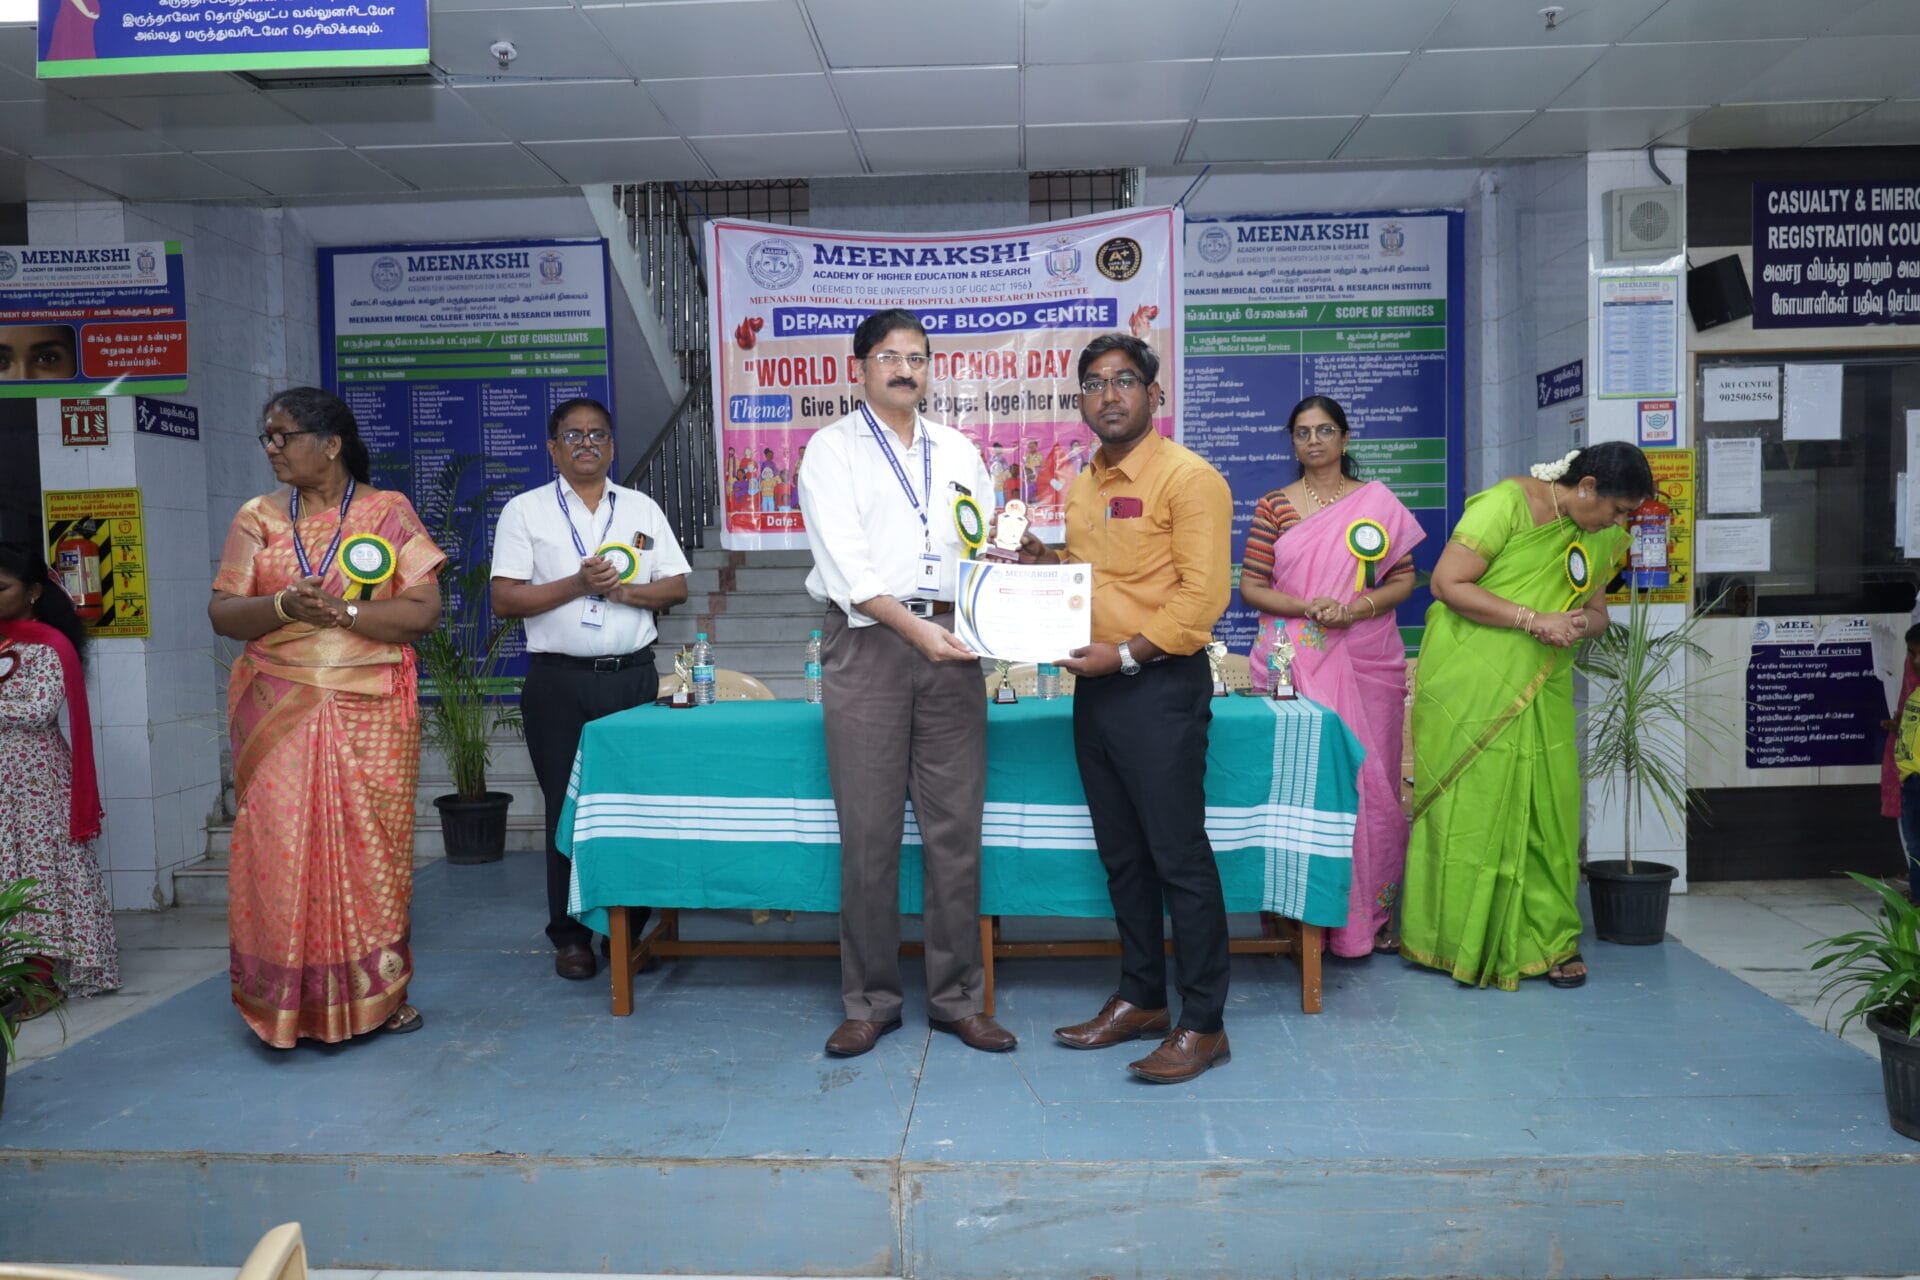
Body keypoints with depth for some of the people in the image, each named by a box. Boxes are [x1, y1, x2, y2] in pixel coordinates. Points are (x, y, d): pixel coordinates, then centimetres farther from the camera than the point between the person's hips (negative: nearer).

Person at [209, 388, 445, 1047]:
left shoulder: (388, 512, 2)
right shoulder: (257, 518, 10)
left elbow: (424, 611, -4)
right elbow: (222, 612, 4)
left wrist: (344, 611, -16)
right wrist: (283, 607, -15)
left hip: (371, 710, -2)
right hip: (278, 711, 2)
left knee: (370, 846, 2)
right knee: (282, 845, -2)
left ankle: (374, 991, 15)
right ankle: (290, 999, 10)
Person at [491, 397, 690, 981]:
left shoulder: (642, 508, 12)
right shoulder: (524, 511, 4)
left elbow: (677, 586, 8)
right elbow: (505, 599, -3)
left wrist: (627, 590, -10)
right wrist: (577, 584, -14)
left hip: (633, 676, 2)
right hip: (559, 681, -2)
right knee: (567, 807, 3)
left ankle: (631, 929, 16)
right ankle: (570, 936, 14)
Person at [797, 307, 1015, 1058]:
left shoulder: (957, 451, 17)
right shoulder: (833, 450, 3)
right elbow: (845, 566, -9)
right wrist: (917, 630, -21)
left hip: (951, 644, 4)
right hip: (868, 643, -3)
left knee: (955, 828, 4)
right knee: (869, 833, 0)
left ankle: (957, 998, 16)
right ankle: (870, 1001, 14)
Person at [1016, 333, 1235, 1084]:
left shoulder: (1187, 478, -9)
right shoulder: (1084, 486, 15)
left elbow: (1203, 596, -16)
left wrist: (1125, 653, -20)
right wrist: (1040, 564, 7)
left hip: (1159, 686, -8)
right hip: (1097, 686, 8)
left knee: (1179, 857, -2)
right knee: (1122, 854, 15)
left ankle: (1202, 1025, 9)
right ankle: (1141, 1000, 28)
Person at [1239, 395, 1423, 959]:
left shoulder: (1379, 502, 8)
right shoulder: (1274, 506, 6)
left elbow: (1404, 579, 6)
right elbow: (1250, 586, 2)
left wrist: (1356, 608, -12)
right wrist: (1307, 608, -14)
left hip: (1367, 661, 1)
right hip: (1295, 660, -1)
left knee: (1368, 779, 2)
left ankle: (1371, 912, 14)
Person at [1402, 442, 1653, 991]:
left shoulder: (1600, 537, 10)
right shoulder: (1506, 504, -12)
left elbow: (1597, 609, 18)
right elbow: (1447, 584, -17)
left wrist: (1583, 623, -8)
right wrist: (1532, 620, -21)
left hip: (1539, 694, 6)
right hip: (1472, 691, -6)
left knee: (1546, 810, 4)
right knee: (1470, 808, 0)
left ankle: (1549, 938, 16)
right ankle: (1460, 941, 13)